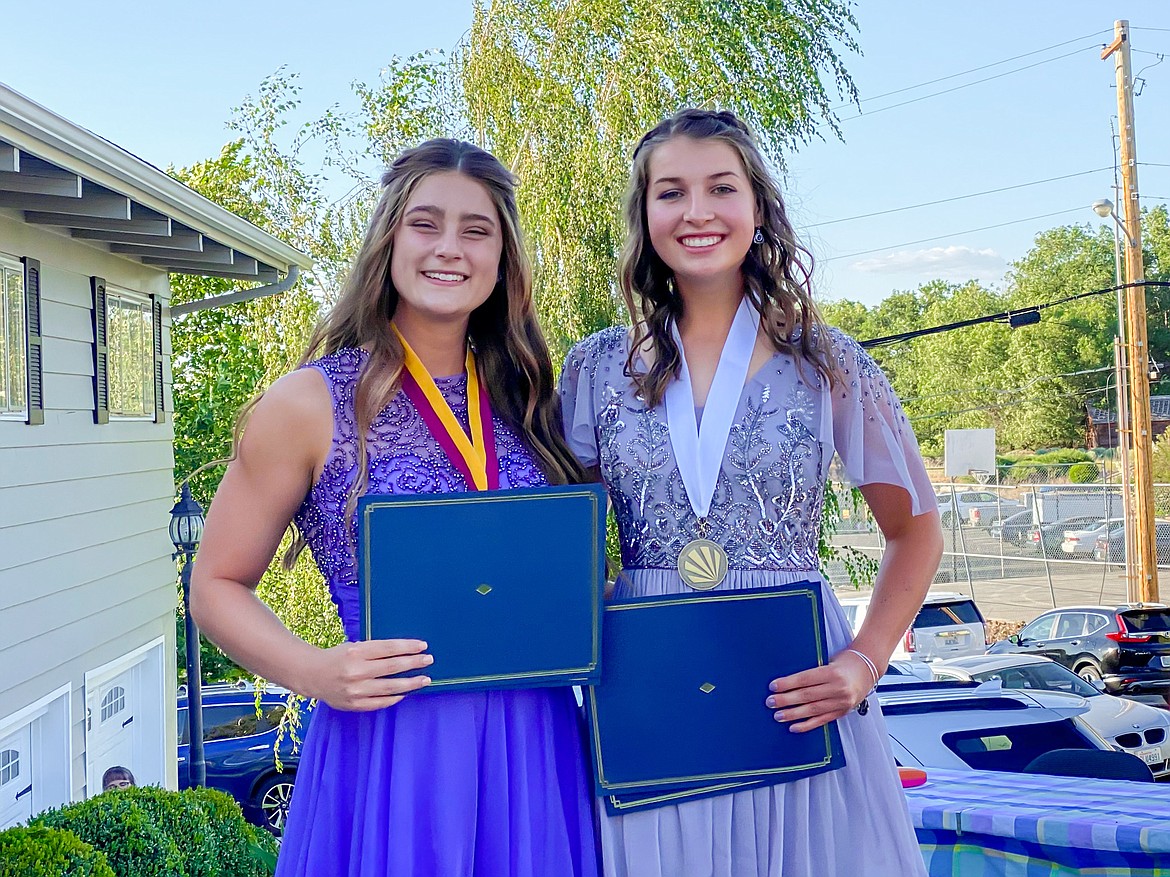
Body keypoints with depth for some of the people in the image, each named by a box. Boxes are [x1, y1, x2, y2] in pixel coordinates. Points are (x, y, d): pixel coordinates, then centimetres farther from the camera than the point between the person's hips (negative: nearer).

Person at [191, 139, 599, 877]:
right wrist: (312, 672, -18)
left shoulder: (526, 399, 6)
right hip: (390, 746, -4)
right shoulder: (312, 402, -6)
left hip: (536, 747, 4)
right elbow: (218, 586, -1)